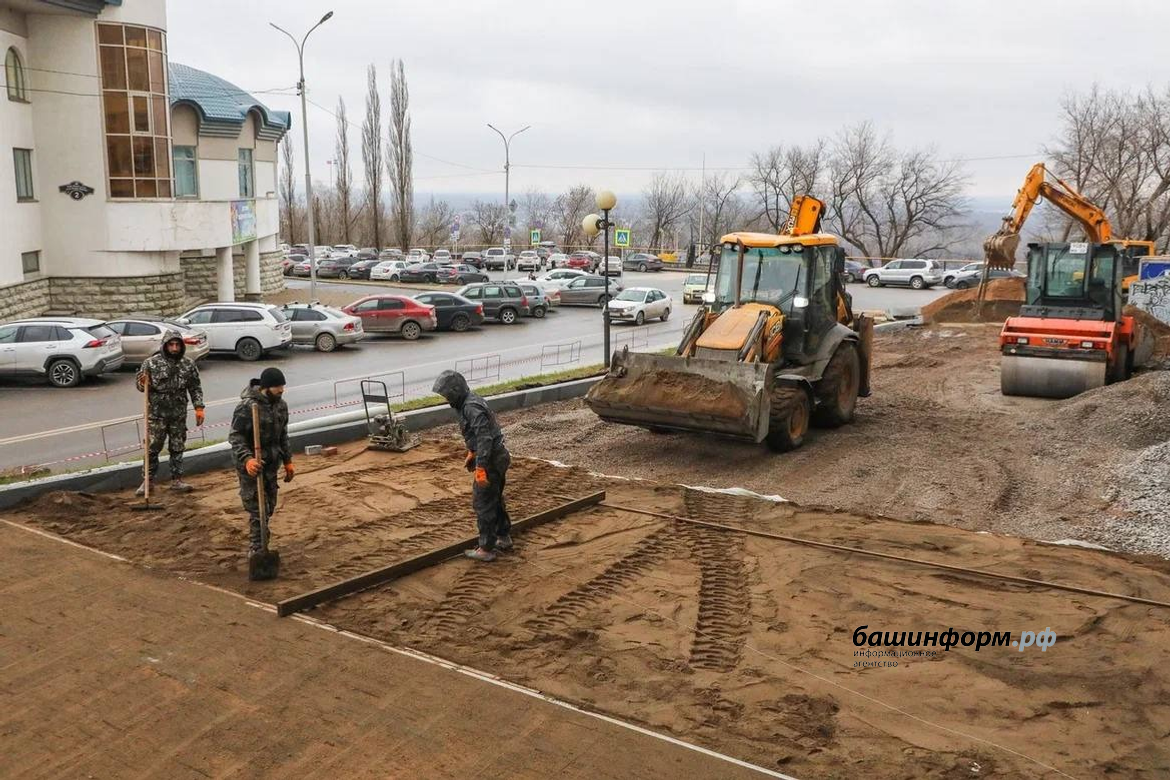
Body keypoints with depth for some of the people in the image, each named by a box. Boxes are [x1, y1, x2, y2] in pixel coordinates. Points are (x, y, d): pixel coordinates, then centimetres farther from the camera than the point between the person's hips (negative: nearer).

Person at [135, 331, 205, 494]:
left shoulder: (188, 364, 1)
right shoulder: (151, 363, -7)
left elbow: (195, 388, 8)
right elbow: (141, 387, 0)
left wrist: (199, 408, 2)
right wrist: (142, 384, -23)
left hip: (179, 414, 2)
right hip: (156, 414, -2)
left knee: (177, 448, 9)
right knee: (152, 448, 2)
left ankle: (176, 480, 18)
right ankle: (148, 480, 14)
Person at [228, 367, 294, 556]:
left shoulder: (281, 405, 4)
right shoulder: (246, 407, -19)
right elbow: (236, 438, -19)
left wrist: (287, 461, 16)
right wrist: (247, 459, -33)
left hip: (271, 465, 7)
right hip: (251, 467, -7)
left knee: (269, 508, 14)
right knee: (257, 509, -5)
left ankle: (259, 546, 28)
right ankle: (257, 550, 5)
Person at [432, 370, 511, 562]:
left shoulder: (471, 407, -22)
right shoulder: (469, 402, 10)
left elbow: (485, 438, -28)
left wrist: (480, 467, -28)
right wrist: (471, 453, 28)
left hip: (491, 461, -10)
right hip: (498, 457, 10)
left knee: (483, 504, -2)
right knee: (496, 500, 21)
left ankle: (486, 549, 5)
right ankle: (504, 538, 34)